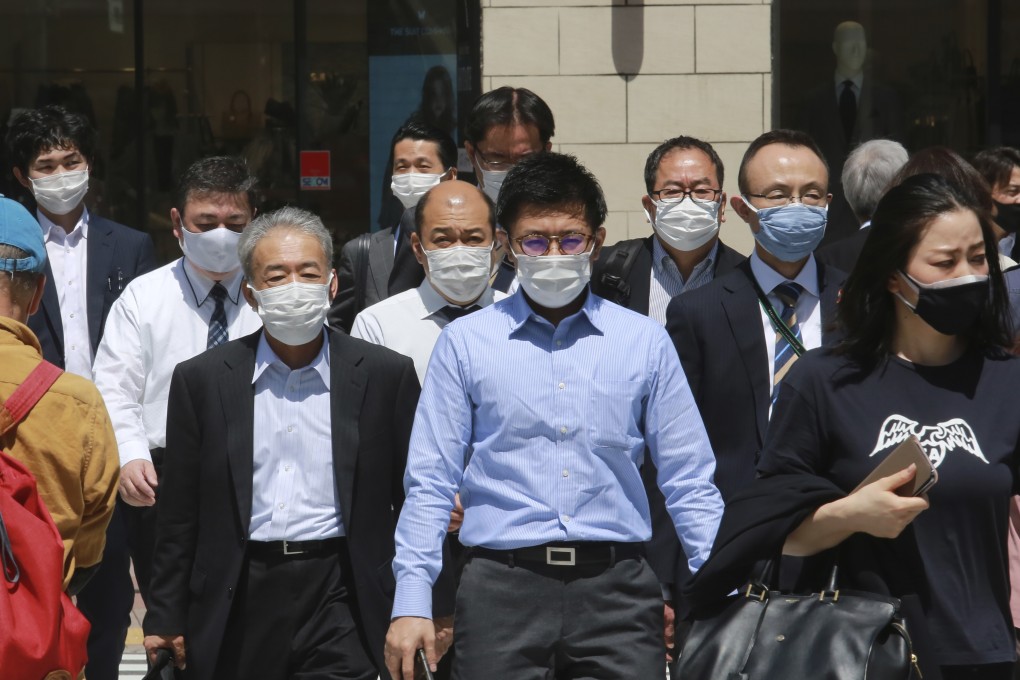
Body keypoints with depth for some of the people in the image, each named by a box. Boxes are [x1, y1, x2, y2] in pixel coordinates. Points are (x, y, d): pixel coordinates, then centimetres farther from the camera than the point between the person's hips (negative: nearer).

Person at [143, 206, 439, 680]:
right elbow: (179, 515, 7)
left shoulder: (387, 375, 3)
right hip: (238, 604, 1)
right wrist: (166, 618, 5)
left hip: (339, 600, -1)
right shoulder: (201, 379, 5)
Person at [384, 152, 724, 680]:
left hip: (616, 589, 1)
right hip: (502, 589, 0)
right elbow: (430, 484, 7)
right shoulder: (464, 343, 7)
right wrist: (411, 603, -1)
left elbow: (689, 483, 10)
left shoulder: (646, 343, 10)